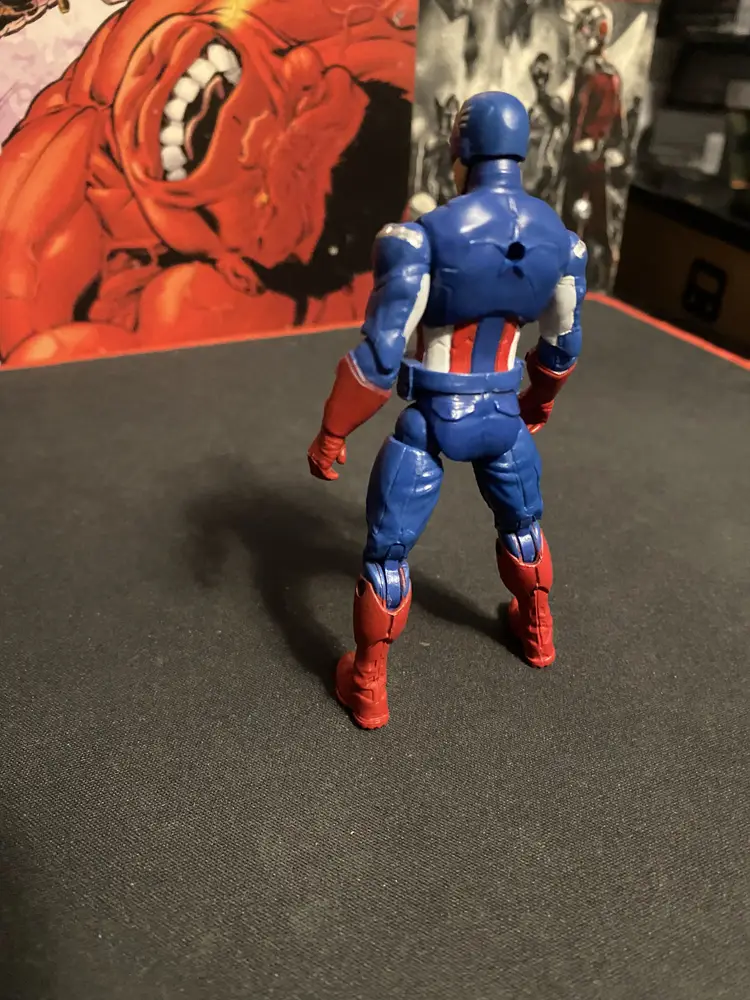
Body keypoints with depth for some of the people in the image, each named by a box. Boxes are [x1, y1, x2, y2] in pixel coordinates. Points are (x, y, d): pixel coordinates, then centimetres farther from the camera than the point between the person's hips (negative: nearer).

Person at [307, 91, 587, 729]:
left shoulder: (422, 235, -18)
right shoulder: (559, 239, -3)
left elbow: (379, 355, -21)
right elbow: (564, 344, 10)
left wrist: (332, 433, -9)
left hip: (430, 424, -4)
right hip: (504, 416, 4)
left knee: (388, 550, 12)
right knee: (522, 522, 31)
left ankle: (368, 689, 26)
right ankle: (538, 632, 53)